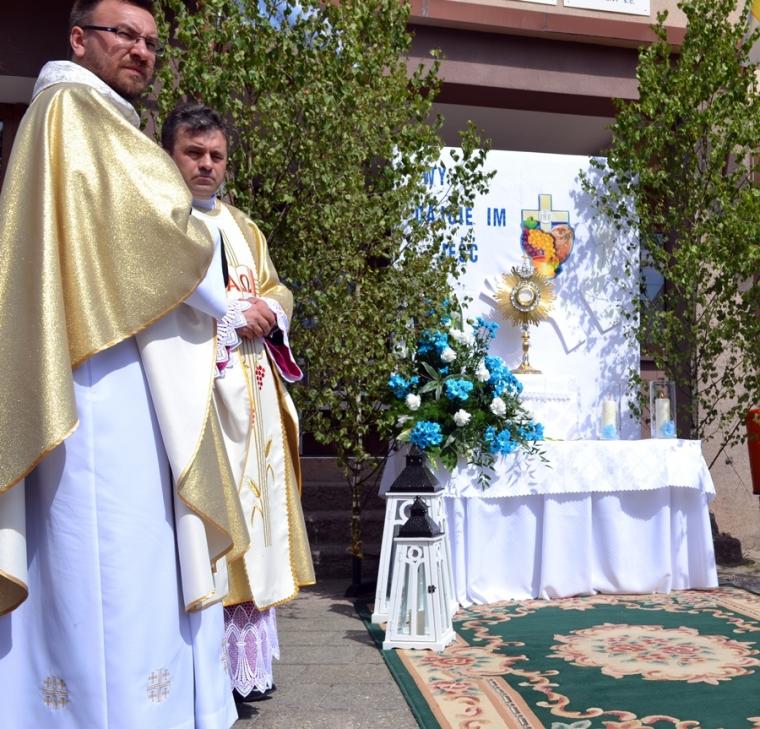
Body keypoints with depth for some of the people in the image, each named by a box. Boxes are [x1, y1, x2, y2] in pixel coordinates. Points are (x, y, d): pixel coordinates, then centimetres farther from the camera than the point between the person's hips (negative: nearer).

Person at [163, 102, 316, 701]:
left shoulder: (241, 226, 24)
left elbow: (278, 291, 21)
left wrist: (267, 311, -2)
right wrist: (230, 313, -14)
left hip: (251, 391, 7)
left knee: (252, 503, 6)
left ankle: (245, 660, 15)